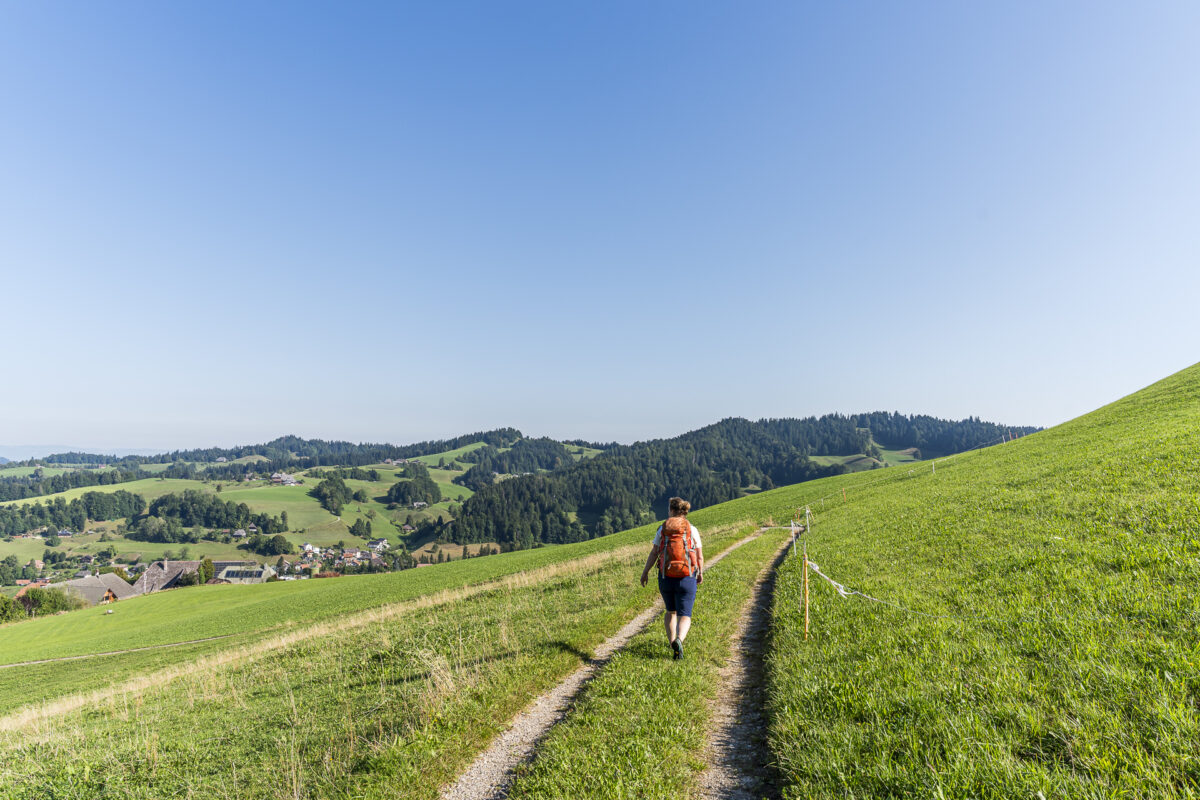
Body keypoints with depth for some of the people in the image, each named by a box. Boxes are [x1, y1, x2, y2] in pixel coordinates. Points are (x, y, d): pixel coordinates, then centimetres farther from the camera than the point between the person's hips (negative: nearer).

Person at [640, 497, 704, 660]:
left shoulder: (662, 529, 0)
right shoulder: (692, 530, -1)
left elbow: (654, 553, -4)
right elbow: (700, 556, 0)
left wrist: (645, 571, 7)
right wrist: (701, 573, 18)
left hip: (666, 577, 2)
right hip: (687, 578, -1)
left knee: (670, 611, 24)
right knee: (684, 615, 1)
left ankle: (672, 643, 17)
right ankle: (679, 640, -27)